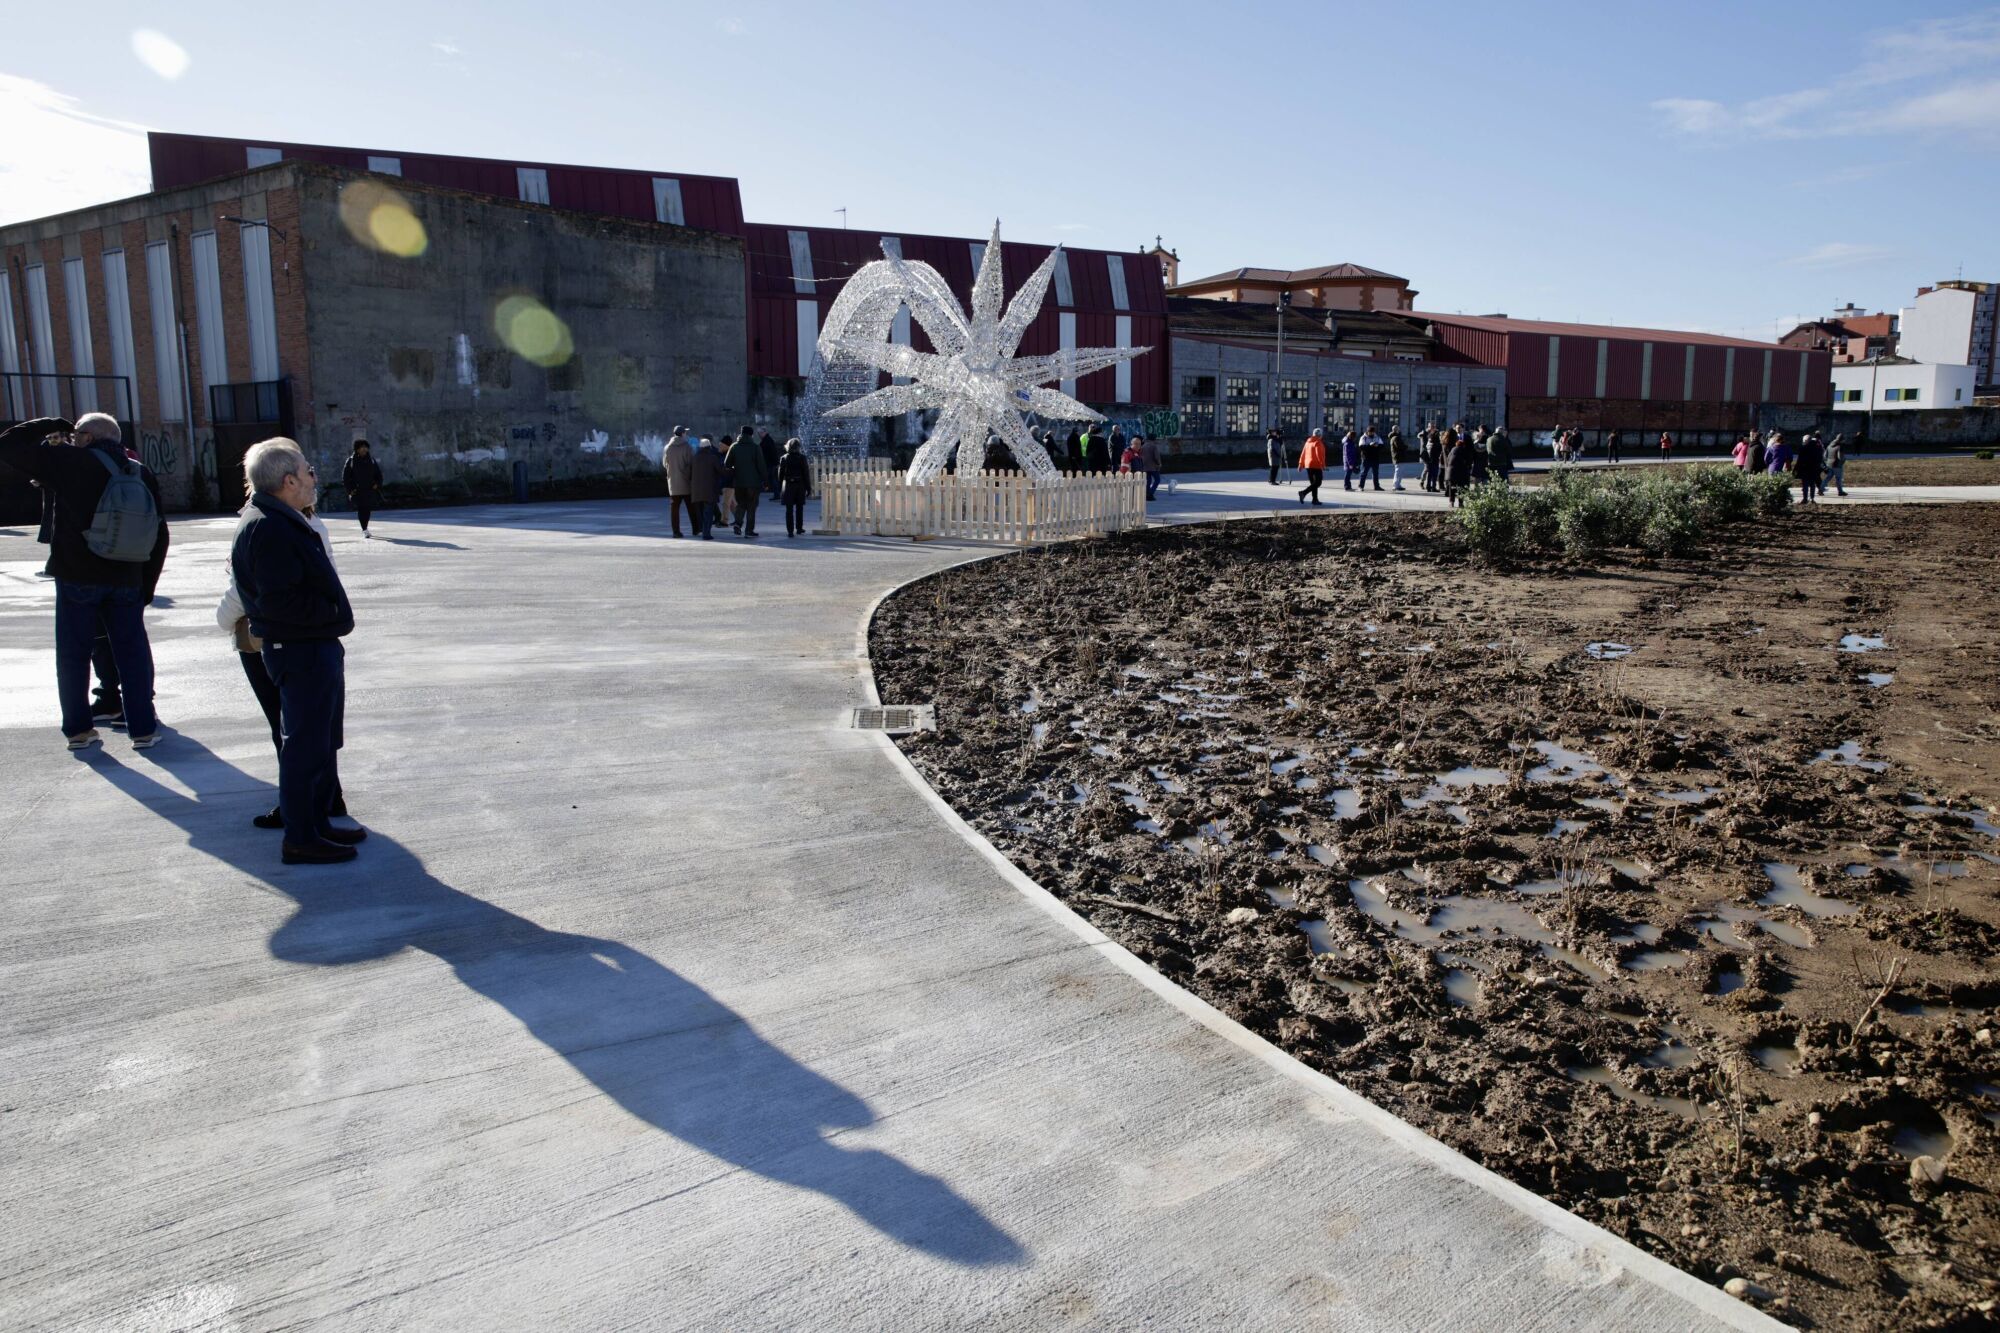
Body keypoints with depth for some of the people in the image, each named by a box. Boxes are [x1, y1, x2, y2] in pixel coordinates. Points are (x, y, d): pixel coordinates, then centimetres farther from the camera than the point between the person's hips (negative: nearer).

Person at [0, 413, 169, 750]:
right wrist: (147, 585, 11)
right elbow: (159, 535, 5)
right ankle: (143, 729, 6)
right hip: (126, 581, 3)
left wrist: (48, 426, 8)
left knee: (73, 654, 10)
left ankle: (77, 729, 16)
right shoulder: (143, 475, 4)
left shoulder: (71, 463, -9)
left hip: (77, 579, -2)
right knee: (133, 653, 7)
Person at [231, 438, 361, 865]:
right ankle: (301, 838, 6)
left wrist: (333, 616, 9)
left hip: (317, 647, 11)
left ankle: (318, 822, 30)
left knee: (323, 742, 19)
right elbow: (279, 601, -26)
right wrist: (333, 615, -16)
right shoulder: (268, 529, -20)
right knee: (307, 746, -3)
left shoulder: (285, 522, 14)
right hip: (302, 653, -11)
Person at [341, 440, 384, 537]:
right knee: (361, 509, -8)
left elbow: (378, 473, 17)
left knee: (368, 509, 7)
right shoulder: (351, 461, 0)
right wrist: (350, 489, -7)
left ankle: (365, 528, 23)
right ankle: (364, 530, -7)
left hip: (370, 489, 3)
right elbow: (345, 476, 1)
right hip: (358, 491, -3)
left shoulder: (371, 460, 10)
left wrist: (377, 484, 2)